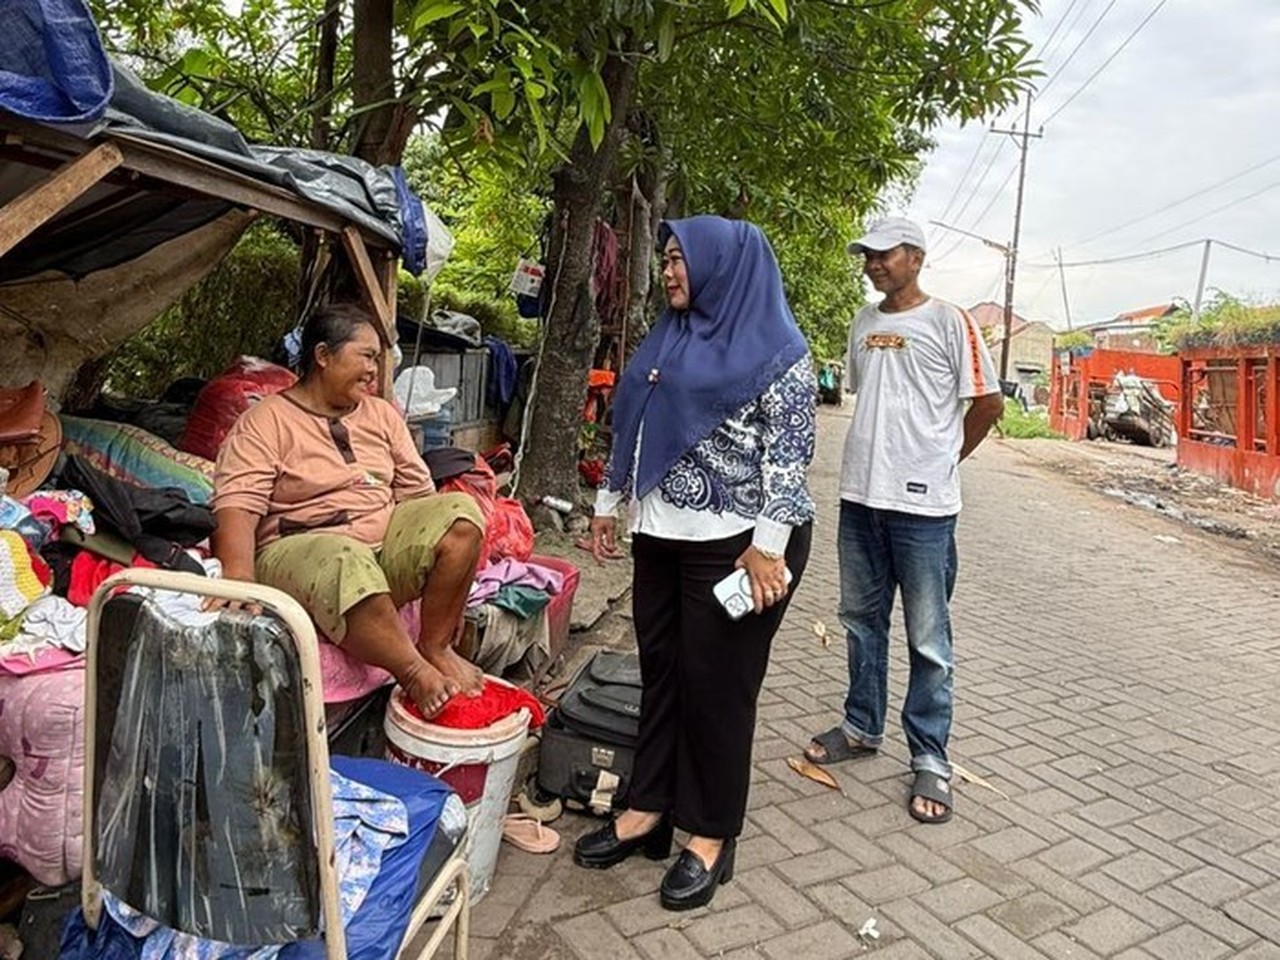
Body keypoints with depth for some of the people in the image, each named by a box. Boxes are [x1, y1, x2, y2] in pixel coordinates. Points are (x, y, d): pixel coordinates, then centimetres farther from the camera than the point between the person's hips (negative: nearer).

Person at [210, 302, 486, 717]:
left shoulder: (382, 414, 16)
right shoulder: (264, 423, -3)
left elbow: (419, 491, 12)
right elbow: (236, 507, -16)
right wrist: (239, 579, -33)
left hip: (386, 543, 6)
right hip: (301, 550, -6)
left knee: (460, 511, -18)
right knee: (346, 564, -40)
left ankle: (435, 646, -12)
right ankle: (415, 673, -26)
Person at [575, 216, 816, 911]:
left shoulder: (775, 350, -7)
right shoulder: (670, 339, 15)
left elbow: (789, 452, -13)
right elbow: (632, 430, 19)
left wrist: (768, 546, -19)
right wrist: (610, 502, 18)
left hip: (735, 543, -7)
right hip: (661, 536, 7)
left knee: (717, 683, 2)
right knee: (660, 670, 13)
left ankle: (712, 835, 19)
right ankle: (648, 808, 28)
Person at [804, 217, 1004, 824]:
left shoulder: (948, 322, -5)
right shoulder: (863, 324, 13)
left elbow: (988, 403, -3)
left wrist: (944, 459, 5)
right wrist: (877, 457, 13)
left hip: (922, 503, -6)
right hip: (860, 495, 6)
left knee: (927, 639, 2)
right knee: (862, 620, 16)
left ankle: (930, 758, 14)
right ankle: (862, 728, 31)